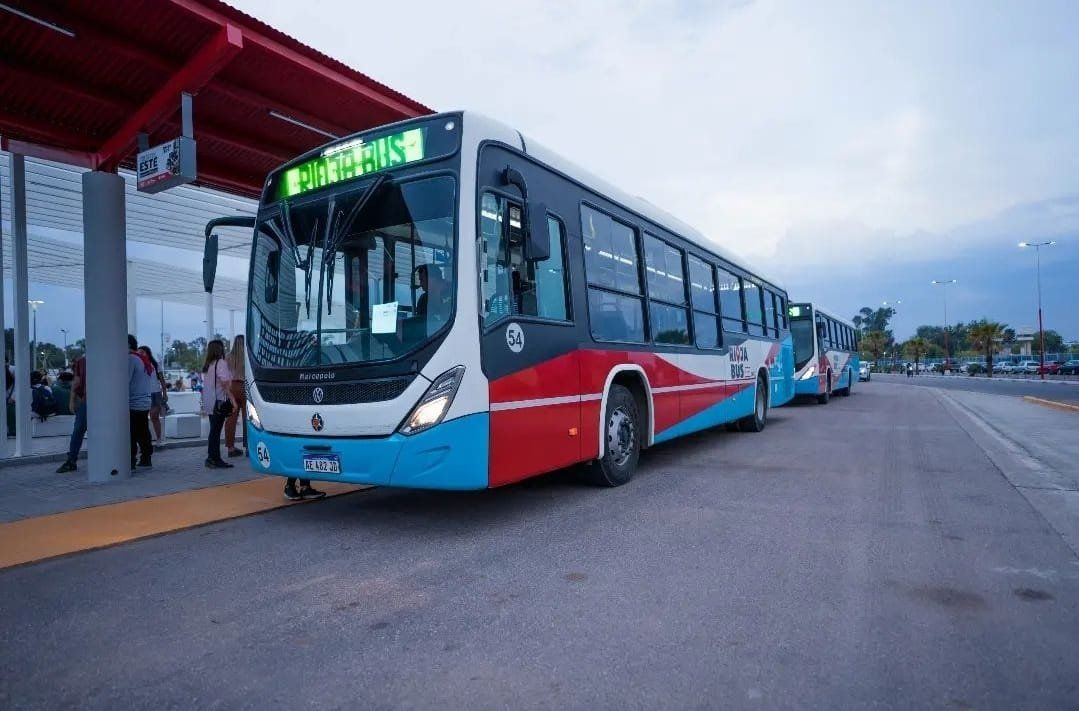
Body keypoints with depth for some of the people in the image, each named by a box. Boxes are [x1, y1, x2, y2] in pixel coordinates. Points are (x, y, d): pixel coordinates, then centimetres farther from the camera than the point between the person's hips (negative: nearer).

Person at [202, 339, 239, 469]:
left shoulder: (207, 365, 15)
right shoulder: (221, 363, -11)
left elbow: (207, 383, 16)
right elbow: (224, 383, -18)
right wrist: (232, 398, -18)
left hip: (209, 402, 8)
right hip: (219, 401, -8)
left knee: (214, 430, 13)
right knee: (216, 430, -5)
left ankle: (211, 458, 17)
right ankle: (215, 459, -3)